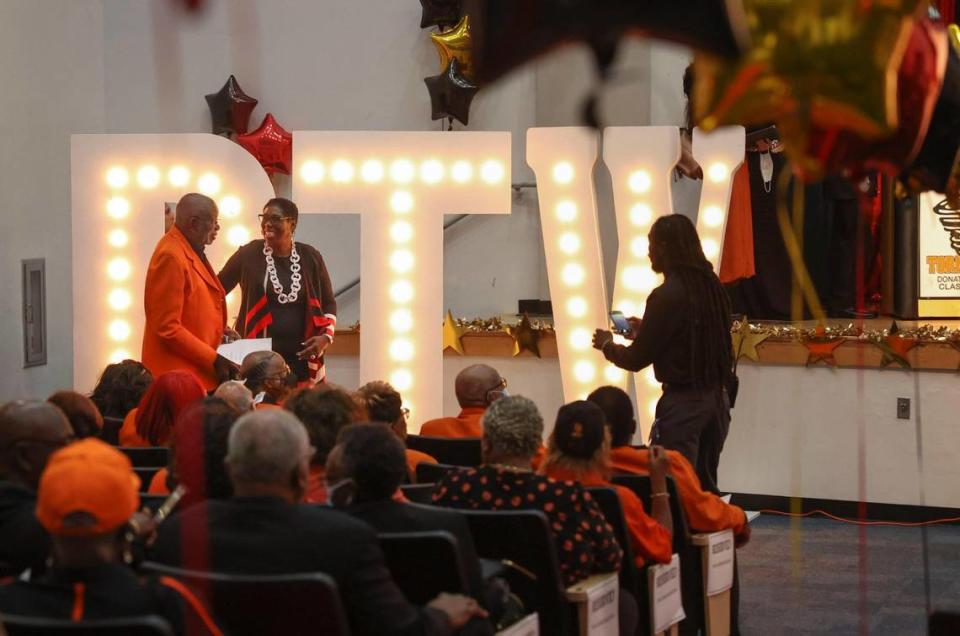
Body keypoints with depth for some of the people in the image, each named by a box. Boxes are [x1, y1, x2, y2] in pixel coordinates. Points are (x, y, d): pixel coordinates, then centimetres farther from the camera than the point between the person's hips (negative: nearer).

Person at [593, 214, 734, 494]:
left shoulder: (666, 296, -15)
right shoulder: (713, 287, 6)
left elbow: (637, 360, -9)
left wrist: (607, 345, 10)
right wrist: (645, 331, 26)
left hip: (683, 401, -8)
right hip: (716, 397, 8)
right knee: (705, 487, 15)